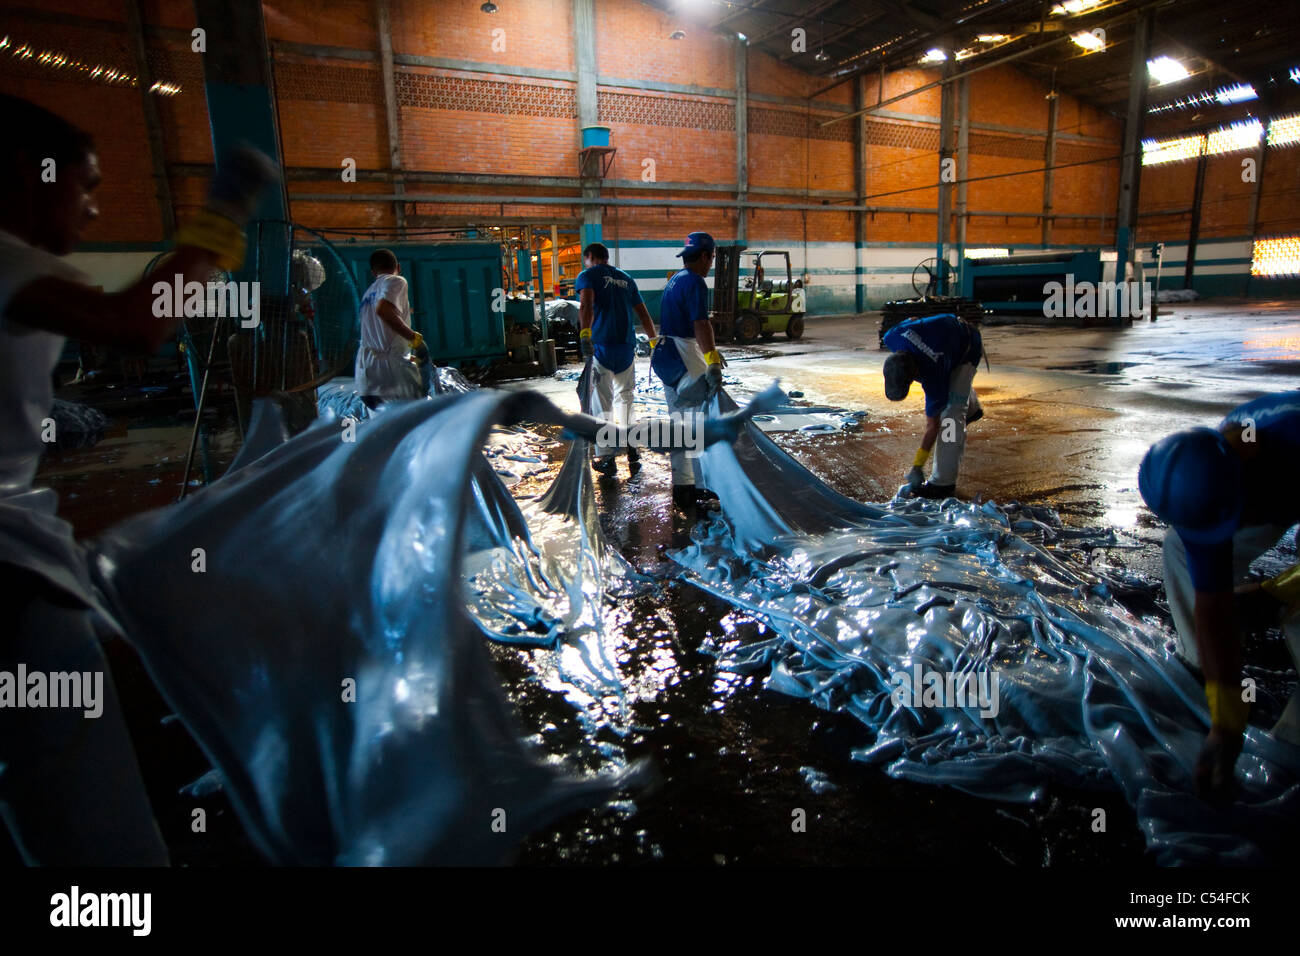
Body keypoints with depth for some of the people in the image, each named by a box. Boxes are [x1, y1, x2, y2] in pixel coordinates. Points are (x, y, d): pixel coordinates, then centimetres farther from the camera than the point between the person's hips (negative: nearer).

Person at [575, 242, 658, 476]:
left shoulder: (588, 275, 1)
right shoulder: (626, 278, 17)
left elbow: (586, 304, -19)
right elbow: (643, 313, 18)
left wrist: (585, 333, -31)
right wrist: (654, 340, 25)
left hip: (601, 346, -5)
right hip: (627, 347, 5)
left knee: (602, 403, 1)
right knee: (625, 397, 20)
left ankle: (606, 458, 4)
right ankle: (631, 446, 22)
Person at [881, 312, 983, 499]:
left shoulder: (933, 377, -43)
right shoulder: (891, 338, -34)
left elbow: (932, 426, -33)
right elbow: (910, 321, -7)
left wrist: (917, 467, -28)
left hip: (968, 348, -7)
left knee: (951, 411, -19)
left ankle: (944, 483, -17)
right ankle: (972, 409, 68)